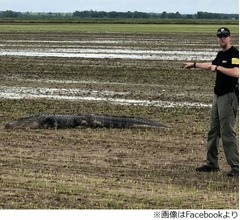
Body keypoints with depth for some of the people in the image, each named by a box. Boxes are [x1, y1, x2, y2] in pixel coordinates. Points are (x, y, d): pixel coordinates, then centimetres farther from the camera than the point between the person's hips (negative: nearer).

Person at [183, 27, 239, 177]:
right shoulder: (221, 54, 16)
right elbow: (211, 65, 37)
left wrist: (218, 68, -23)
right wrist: (194, 65, 48)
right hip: (218, 96, 10)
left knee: (227, 132, -13)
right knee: (214, 131, 14)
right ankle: (212, 164, 22)